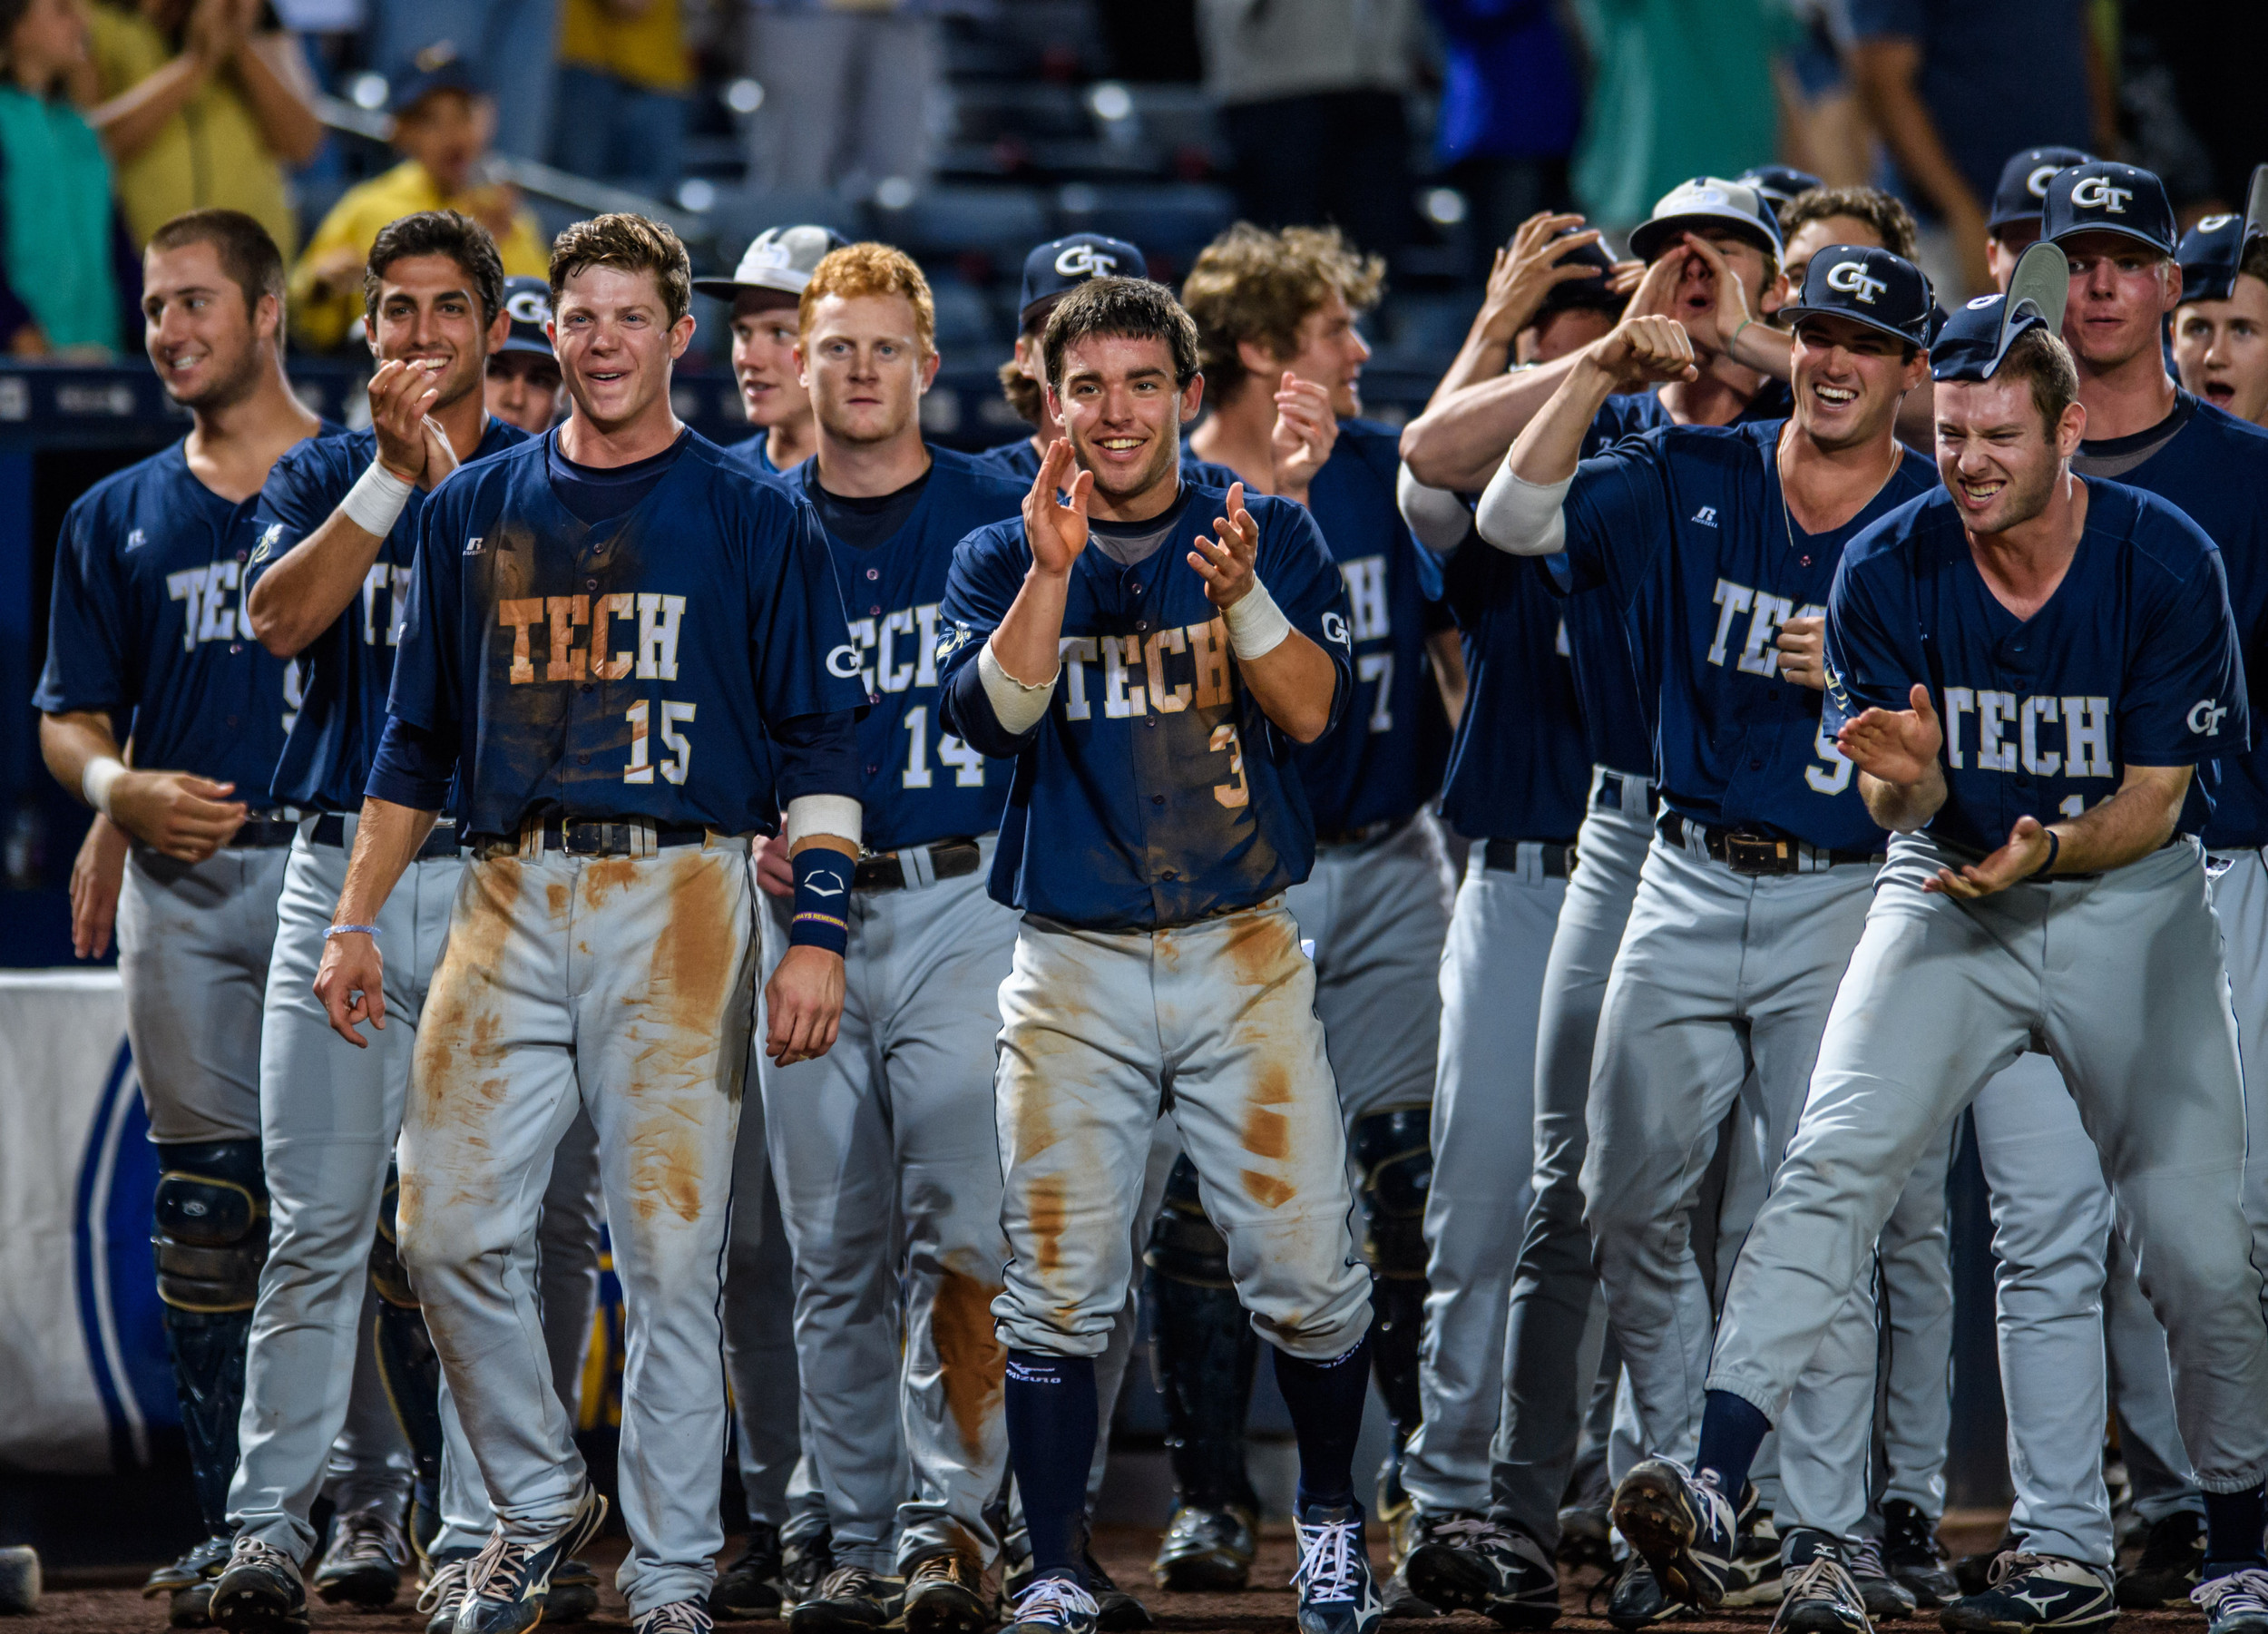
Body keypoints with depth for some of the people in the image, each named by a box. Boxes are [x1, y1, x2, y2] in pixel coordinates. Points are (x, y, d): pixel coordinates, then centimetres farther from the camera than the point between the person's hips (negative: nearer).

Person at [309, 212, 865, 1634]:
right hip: (509, 901, 3)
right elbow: (418, 736, 19)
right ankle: (542, 1502, 16)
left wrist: (819, 936, -9)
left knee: (671, 1253, -4)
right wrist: (355, 921, 12)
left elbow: (818, 743, 1)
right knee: (449, 1231, -3)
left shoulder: (753, 519, 5)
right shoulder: (477, 511, 14)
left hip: (678, 899, -3)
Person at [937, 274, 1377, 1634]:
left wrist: (1242, 598, -22)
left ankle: (1331, 1513, 17)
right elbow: (989, 715, -9)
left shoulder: (1271, 536, 7)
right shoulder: (1001, 560, 8)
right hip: (1073, 964, 1)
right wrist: (1053, 572, -21)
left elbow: (1314, 711, -5)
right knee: (1059, 1292, -3)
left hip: (1245, 953, 0)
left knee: (1306, 1269, -6)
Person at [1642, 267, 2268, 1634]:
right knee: (1835, 1160, -22)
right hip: (1949, 894, 1)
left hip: (2130, 897, -1)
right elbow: (1903, 808, -6)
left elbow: (2153, 799, -11)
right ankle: (1713, 1484, -32)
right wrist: (1907, 778, -30)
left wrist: (2046, 853, -30)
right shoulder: (1889, 571, -10)